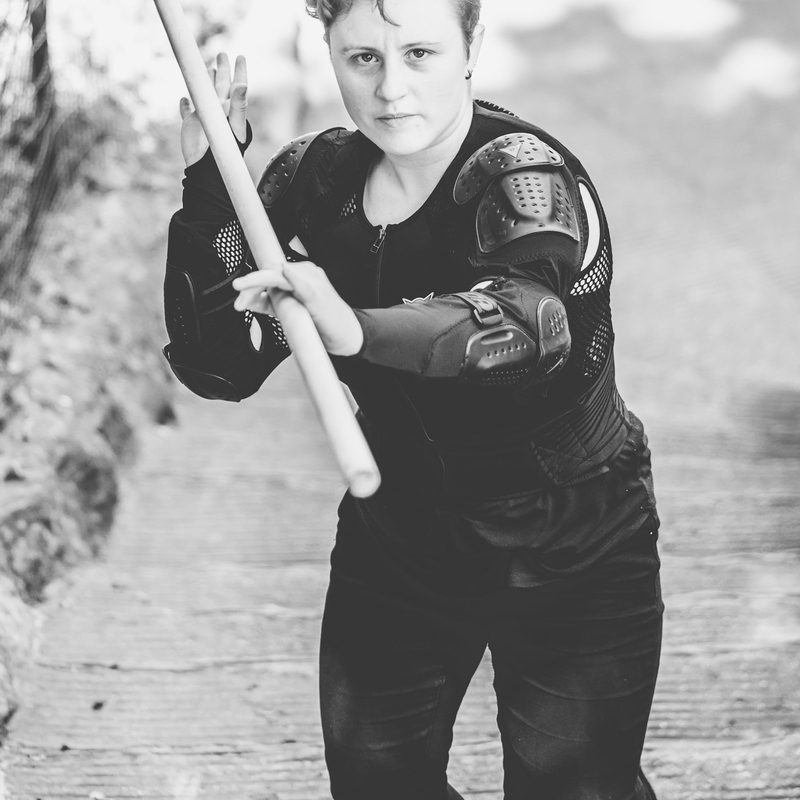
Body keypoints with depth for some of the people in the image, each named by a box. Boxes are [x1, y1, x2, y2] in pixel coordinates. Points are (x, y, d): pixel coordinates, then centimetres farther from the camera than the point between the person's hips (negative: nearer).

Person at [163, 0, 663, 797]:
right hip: (396, 544, 5)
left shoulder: (525, 177, -23)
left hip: (568, 559, -4)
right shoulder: (316, 180, -6)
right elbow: (216, 366, -8)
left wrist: (356, 331, -61)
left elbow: (525, 319, -44)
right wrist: (209, 186, -19)